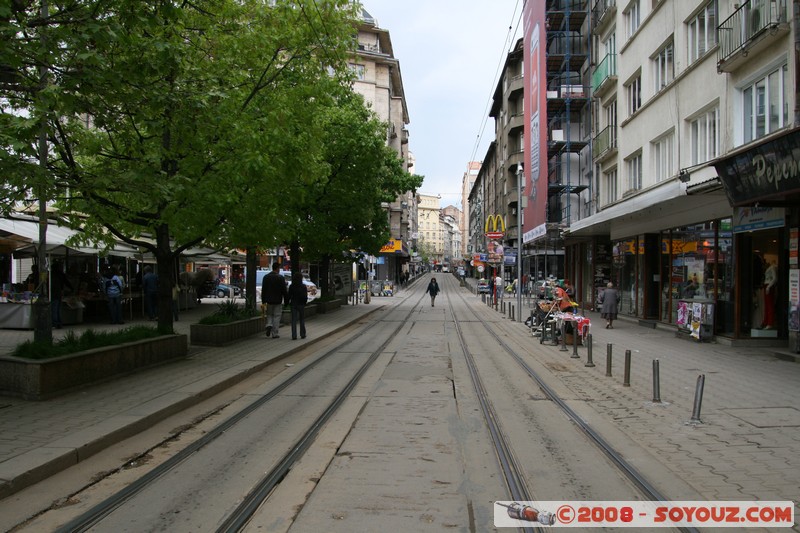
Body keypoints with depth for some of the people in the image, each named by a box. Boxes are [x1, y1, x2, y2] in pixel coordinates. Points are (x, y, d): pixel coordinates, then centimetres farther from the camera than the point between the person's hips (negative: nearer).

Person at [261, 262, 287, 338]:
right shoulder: (280, 277, -10)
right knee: (276, 316, 5)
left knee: (269, 314, 20)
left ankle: (269, 325, -7)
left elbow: (263, 290, 4)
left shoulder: (266, 277, 3)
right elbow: (284, 290, -10)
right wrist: (286, 300, 0)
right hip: (278, 301, -3)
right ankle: (274, 333, 5)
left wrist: (263, 301, 9)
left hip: (269, 300, 3)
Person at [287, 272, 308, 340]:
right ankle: (302, 335, 17)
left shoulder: (291, 286, -5)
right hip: (301, 304, -1)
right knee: (302, 320, 13)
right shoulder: (303, 286, -8)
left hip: (293, 304, 1)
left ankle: (294, 336, -3)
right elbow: (305, 296, -8)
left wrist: (288, 302, 10)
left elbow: (289, 296, -4)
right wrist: (305, 302, 9)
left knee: (294, 320, 3)